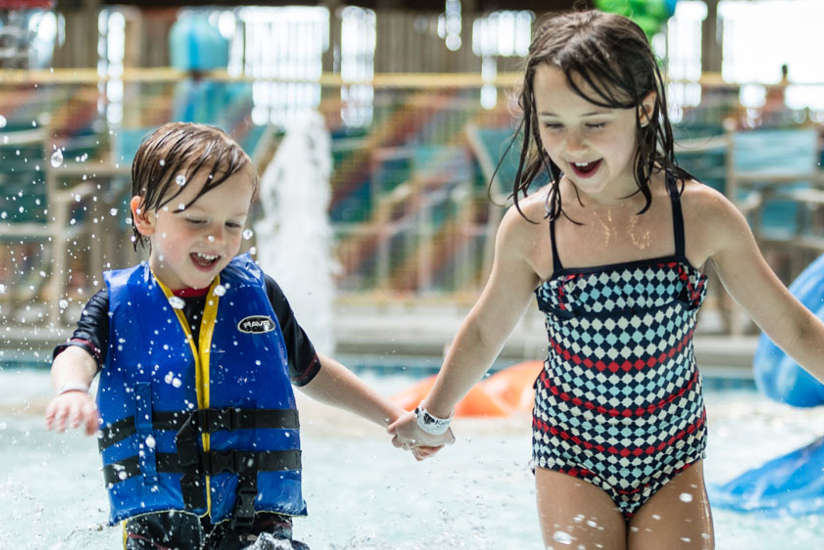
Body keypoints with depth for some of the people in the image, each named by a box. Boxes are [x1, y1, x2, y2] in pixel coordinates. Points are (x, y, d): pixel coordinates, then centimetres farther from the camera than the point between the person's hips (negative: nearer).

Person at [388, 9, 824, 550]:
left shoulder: (703, 215, -12)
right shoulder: (530, 226, -10)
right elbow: (486, 332, 8)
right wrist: (433, 416, 21)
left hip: (673, 459, 0)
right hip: (572, 457, 0)